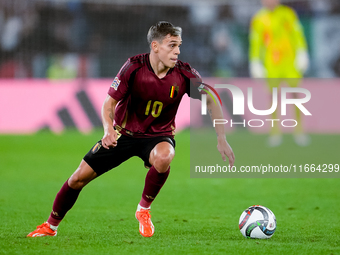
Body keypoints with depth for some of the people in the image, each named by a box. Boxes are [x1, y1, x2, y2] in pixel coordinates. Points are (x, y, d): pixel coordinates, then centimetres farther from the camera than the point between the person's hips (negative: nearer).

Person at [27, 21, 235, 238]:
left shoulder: (184, 74, -18)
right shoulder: (134, 67, -20)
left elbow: (212, 101, -6)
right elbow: (110, 102, -13)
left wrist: (222, 139, -13)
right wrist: (108, 128, -33)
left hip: (158, 135, 0)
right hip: (124, 132, 0)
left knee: (163, 157, -38)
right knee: (80, 177, -2)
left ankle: (144, 209, -12)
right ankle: (51, 226, 22)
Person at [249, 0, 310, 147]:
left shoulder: (288, 13, 6)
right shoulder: (258, 20, 4)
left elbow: (298, 35, 7)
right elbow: (255, 43, 7)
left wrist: (302, 55, 1)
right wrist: (255, 64, 3)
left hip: (291, 63, 0)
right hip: (271, 67, 0)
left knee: (297, 95, -4)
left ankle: (299, 131, 4)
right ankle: (275, 132, 7)